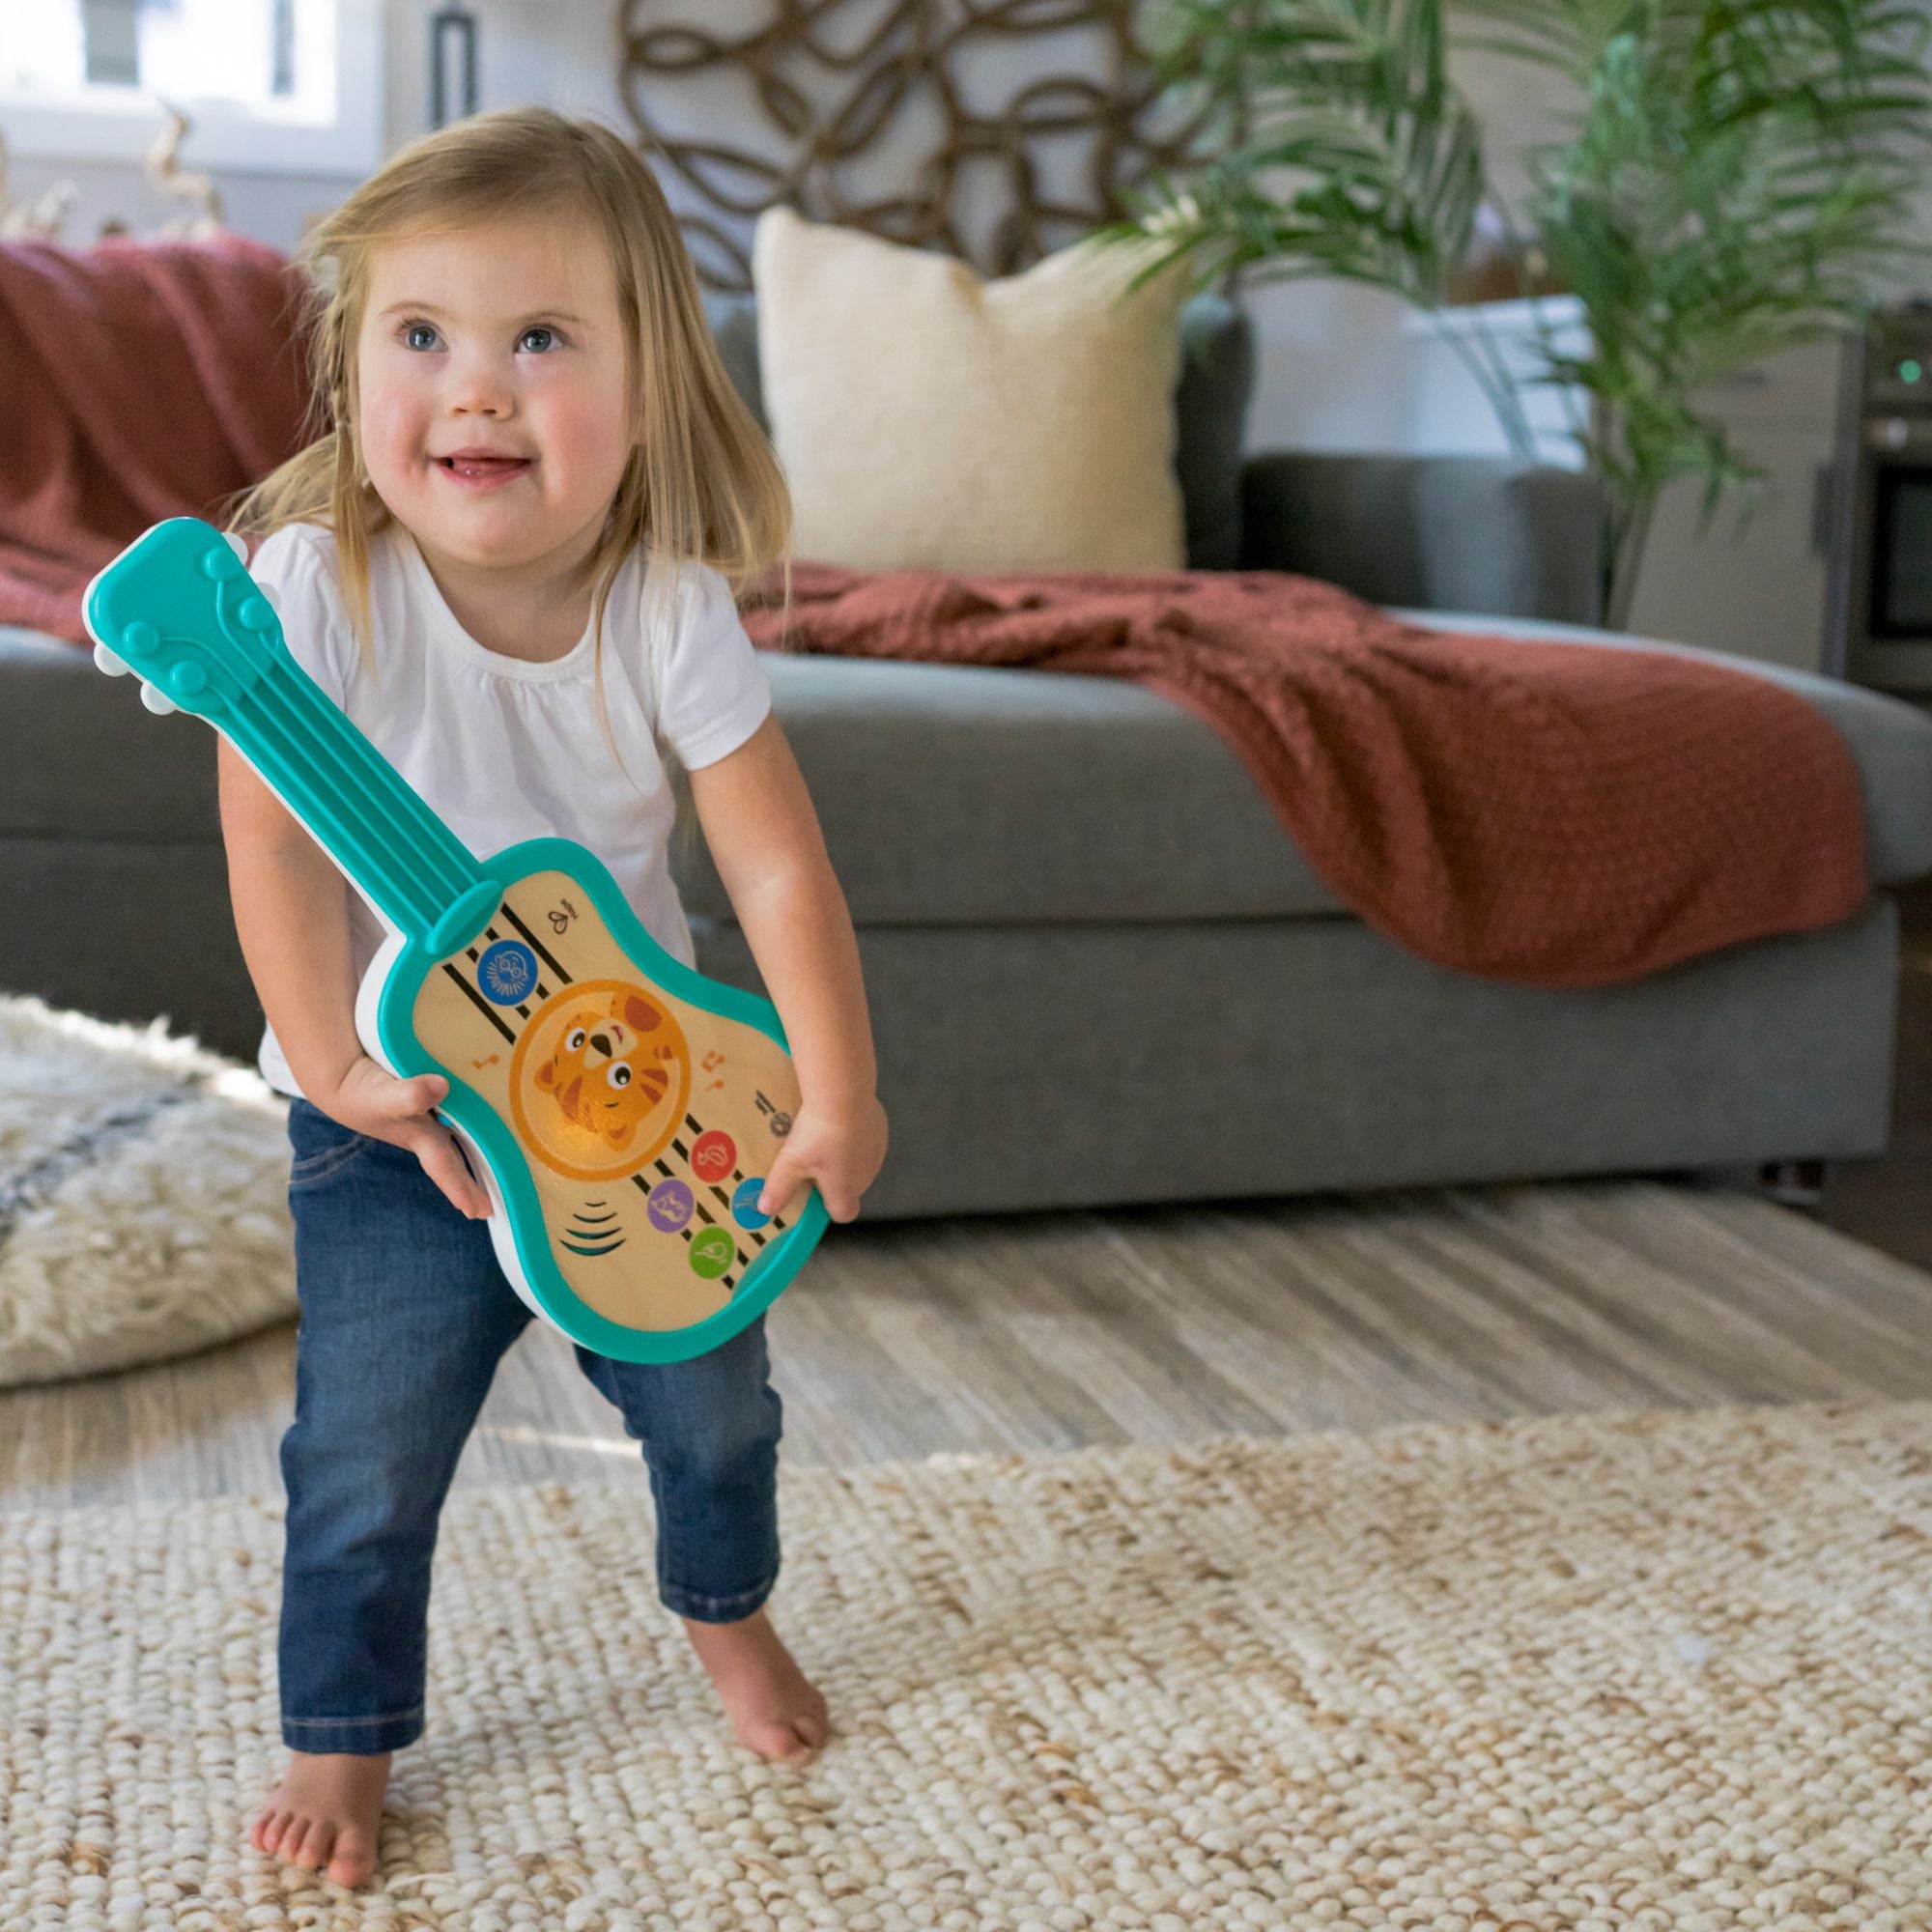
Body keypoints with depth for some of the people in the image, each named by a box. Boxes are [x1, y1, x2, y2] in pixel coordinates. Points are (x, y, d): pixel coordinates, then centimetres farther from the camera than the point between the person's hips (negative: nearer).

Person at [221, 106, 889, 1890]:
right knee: (368, 1455, -1)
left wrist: (835, 1103, -20)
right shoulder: (322, 586, -23)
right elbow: (279, 842, -20)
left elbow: (780, 867, -16)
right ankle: (345, 1732, 25)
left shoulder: (669, 609, -18)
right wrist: (345, 1072, -24)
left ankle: (726, 1608, 46)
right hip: (401, 1106, -2)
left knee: (713, 1398, 14)